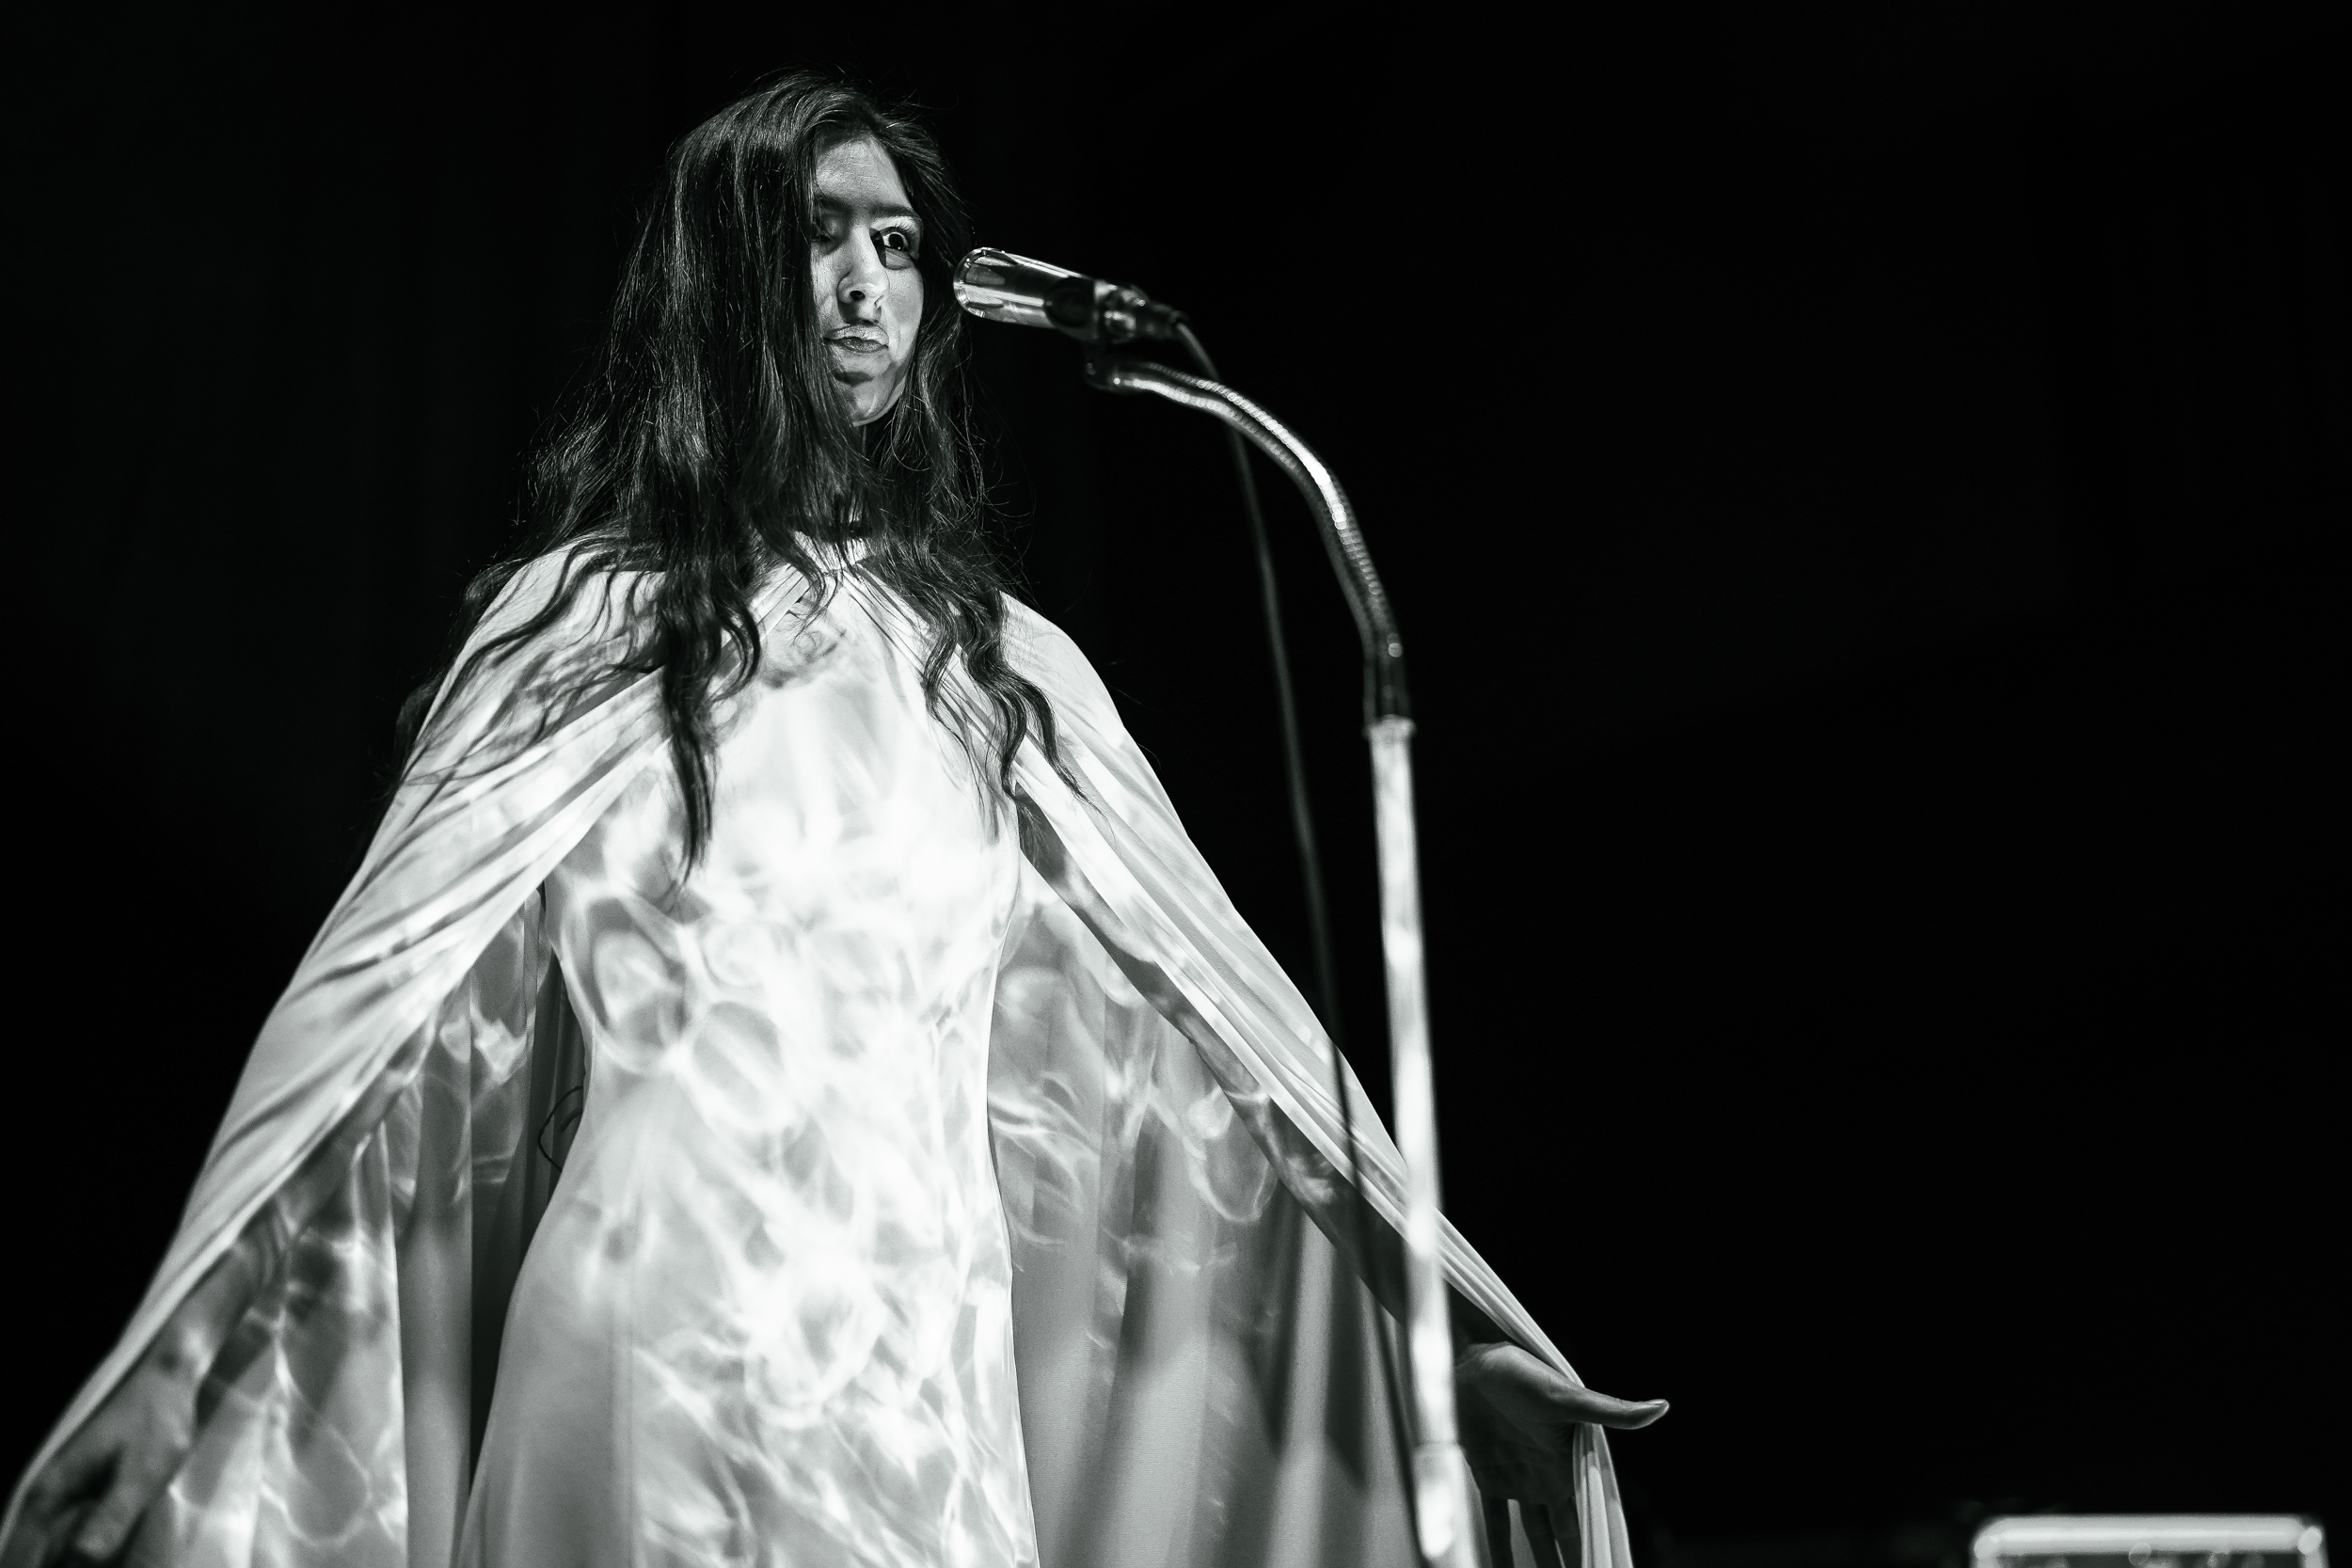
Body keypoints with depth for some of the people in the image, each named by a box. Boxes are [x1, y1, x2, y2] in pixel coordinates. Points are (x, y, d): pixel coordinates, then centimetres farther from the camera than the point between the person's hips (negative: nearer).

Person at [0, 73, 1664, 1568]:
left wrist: (1455, 1313, 6)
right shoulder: (590, 614, 1)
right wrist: (176, 1364, -9)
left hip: (939, 1355, 3)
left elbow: (1222, 1004, 9)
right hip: (658, 1317, -3)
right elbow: (383, 983, -3)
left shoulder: (1007, 663, 10)